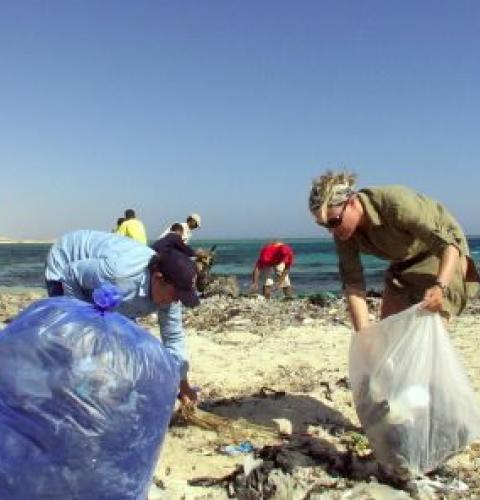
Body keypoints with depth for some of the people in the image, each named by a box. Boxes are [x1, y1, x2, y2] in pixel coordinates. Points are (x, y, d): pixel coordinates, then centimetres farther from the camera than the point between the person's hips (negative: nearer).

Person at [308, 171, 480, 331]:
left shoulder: (396, 203, -37)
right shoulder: (344, 231, -19)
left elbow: (449, 240, -38)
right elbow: (352, 283, -19)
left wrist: (440, 286, -55)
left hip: (445, 257, -6)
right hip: (404, 265, 6)